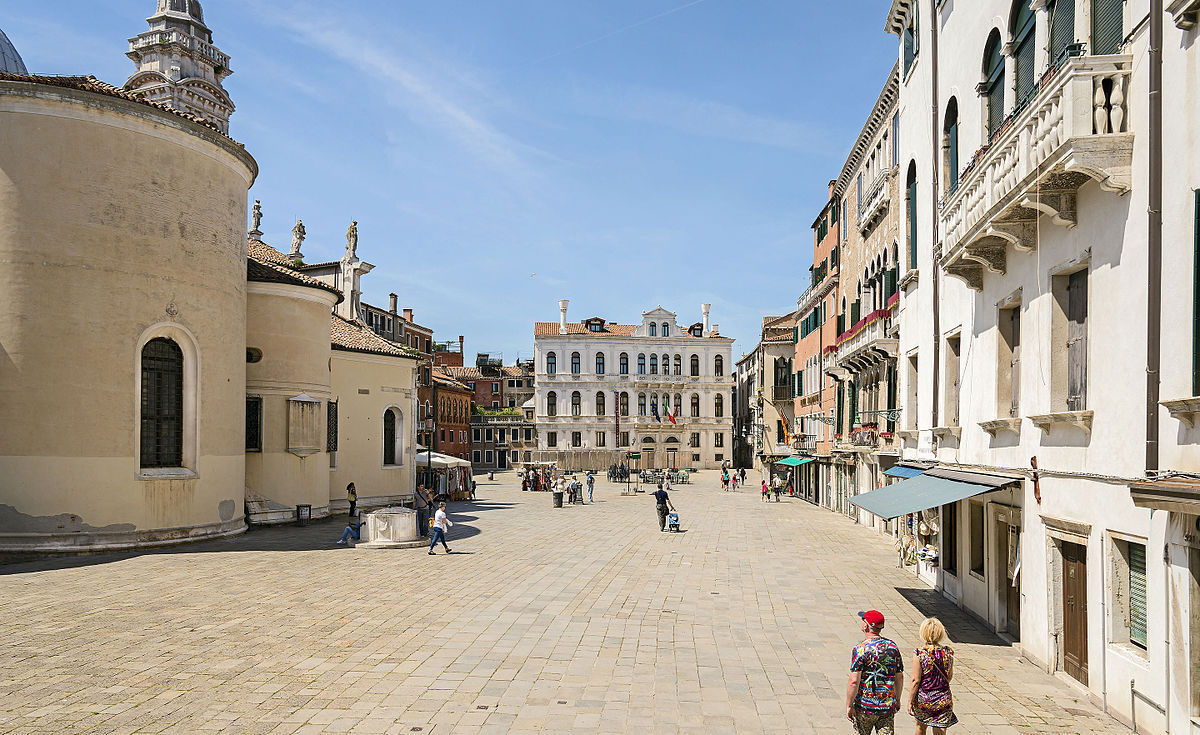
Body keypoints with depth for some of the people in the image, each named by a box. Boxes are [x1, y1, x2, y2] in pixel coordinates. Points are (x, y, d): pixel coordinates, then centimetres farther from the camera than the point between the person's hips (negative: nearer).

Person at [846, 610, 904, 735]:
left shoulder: (861, 649, -15)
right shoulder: (893, 647, 1)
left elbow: (854, 681, -18)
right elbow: (900, 677, 9)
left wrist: (849, 706, -10)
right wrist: (897, 700, 23)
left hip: (864, 706, -3)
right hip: (888, 707, 3)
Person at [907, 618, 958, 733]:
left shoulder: (919, 654, -17)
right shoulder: (948, 652, -6)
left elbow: (915, 681, -14)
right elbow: (950, 676, 8)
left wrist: (910, 701, -5)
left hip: (923, 698, -2)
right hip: (943, 698, 2)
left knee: (921, 727, 23)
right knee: (940, 731, 9)